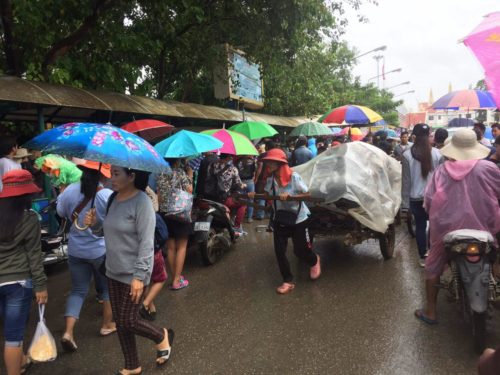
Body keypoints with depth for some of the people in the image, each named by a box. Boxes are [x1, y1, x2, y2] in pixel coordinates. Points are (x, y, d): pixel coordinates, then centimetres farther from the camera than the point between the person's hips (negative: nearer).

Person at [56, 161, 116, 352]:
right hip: (102, 250, -3)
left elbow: (60, 212, 8)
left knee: (78, 290, 14)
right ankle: (107, 324, 31)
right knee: (107, 287, 18)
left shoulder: (70, 190, -9)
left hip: (76, 250, 3)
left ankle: (68, 331, 3)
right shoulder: (108, 196, -21)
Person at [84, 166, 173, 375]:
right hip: (113, 271, 8)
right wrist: (94, 224, -5)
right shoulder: (113, 198, 5)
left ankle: (162, 337, 31)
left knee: (129, 321, 2)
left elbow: (146, 242, -21)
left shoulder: (142, 202, -19)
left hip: (132, 273, -8)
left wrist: (139, 275, -23)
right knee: (119, 322, 16)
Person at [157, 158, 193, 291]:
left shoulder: (161, 174, 4)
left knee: (170, 247, 12)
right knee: (181, 247, 4)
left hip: (165, 214, 5)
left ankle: (174, 277, 20)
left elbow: (159, 196, 6)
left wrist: (162, 208, 17)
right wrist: (190, 175, -1)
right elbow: (189, 190, -13)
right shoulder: (181, 172, -10)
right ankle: (177, 280, 3)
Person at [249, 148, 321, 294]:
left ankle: (314, 261, 40)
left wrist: (289, 196, -29)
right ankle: (288, 281, 13)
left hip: (299, 219, -4)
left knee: (300, 250, 5)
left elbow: (307, 194, -16)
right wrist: (255, 195, -12)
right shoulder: (270, 179, -5)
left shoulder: (293, 176, -20)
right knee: (279, 251, -2)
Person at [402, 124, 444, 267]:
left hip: (416, 198, 0)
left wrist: (405, 199, 3)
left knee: (420, 226, 9)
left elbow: (406, 180, -4)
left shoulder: (407, 155, -8)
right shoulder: (436, 153, -6)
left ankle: (423, 257, 16)